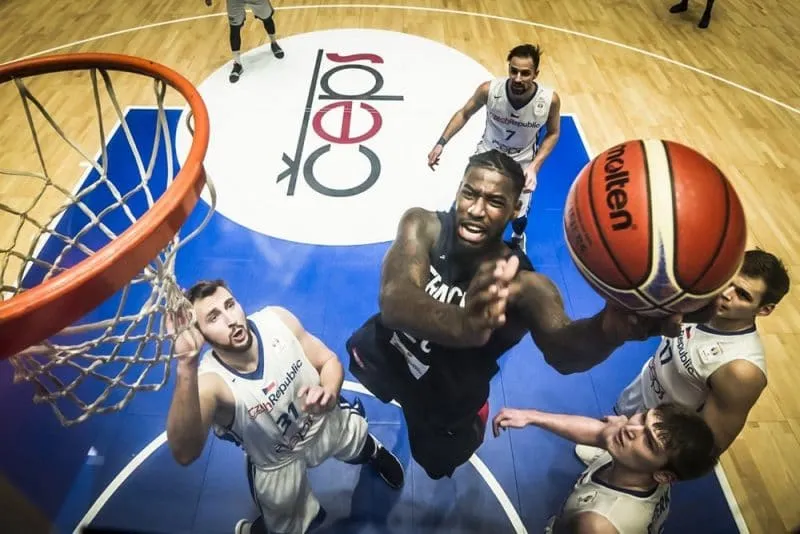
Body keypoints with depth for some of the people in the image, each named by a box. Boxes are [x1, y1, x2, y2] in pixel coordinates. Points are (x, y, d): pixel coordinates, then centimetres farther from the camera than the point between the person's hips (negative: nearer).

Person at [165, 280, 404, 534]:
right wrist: (186, 367, -66)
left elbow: (329, 361, -12)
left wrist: (329, 393, -36)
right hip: (279, 466, -2)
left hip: (328, 422, 2)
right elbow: (185, 454, -54)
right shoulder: (210, 382, -36)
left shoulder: (276, 320, -27)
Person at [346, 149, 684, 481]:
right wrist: (461, 325, -75)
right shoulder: (422, 226, -31)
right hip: (382, 351, 2)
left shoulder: (525, 284, -34)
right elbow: (394, 302, -51)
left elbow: (560, 347, -55)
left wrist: (608, 329, -81)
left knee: (439, 462, 24)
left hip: (450, 404, -1)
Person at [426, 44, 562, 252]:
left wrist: (534, 166, -18)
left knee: (519, 215, 10)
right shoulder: (489, 89, -27)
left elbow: (553, 133, -6)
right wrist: (441, 143, -14)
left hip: (522, 162, 0)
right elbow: (464, 114, -7)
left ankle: (518, 237, 50)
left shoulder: (550, 100, -26)